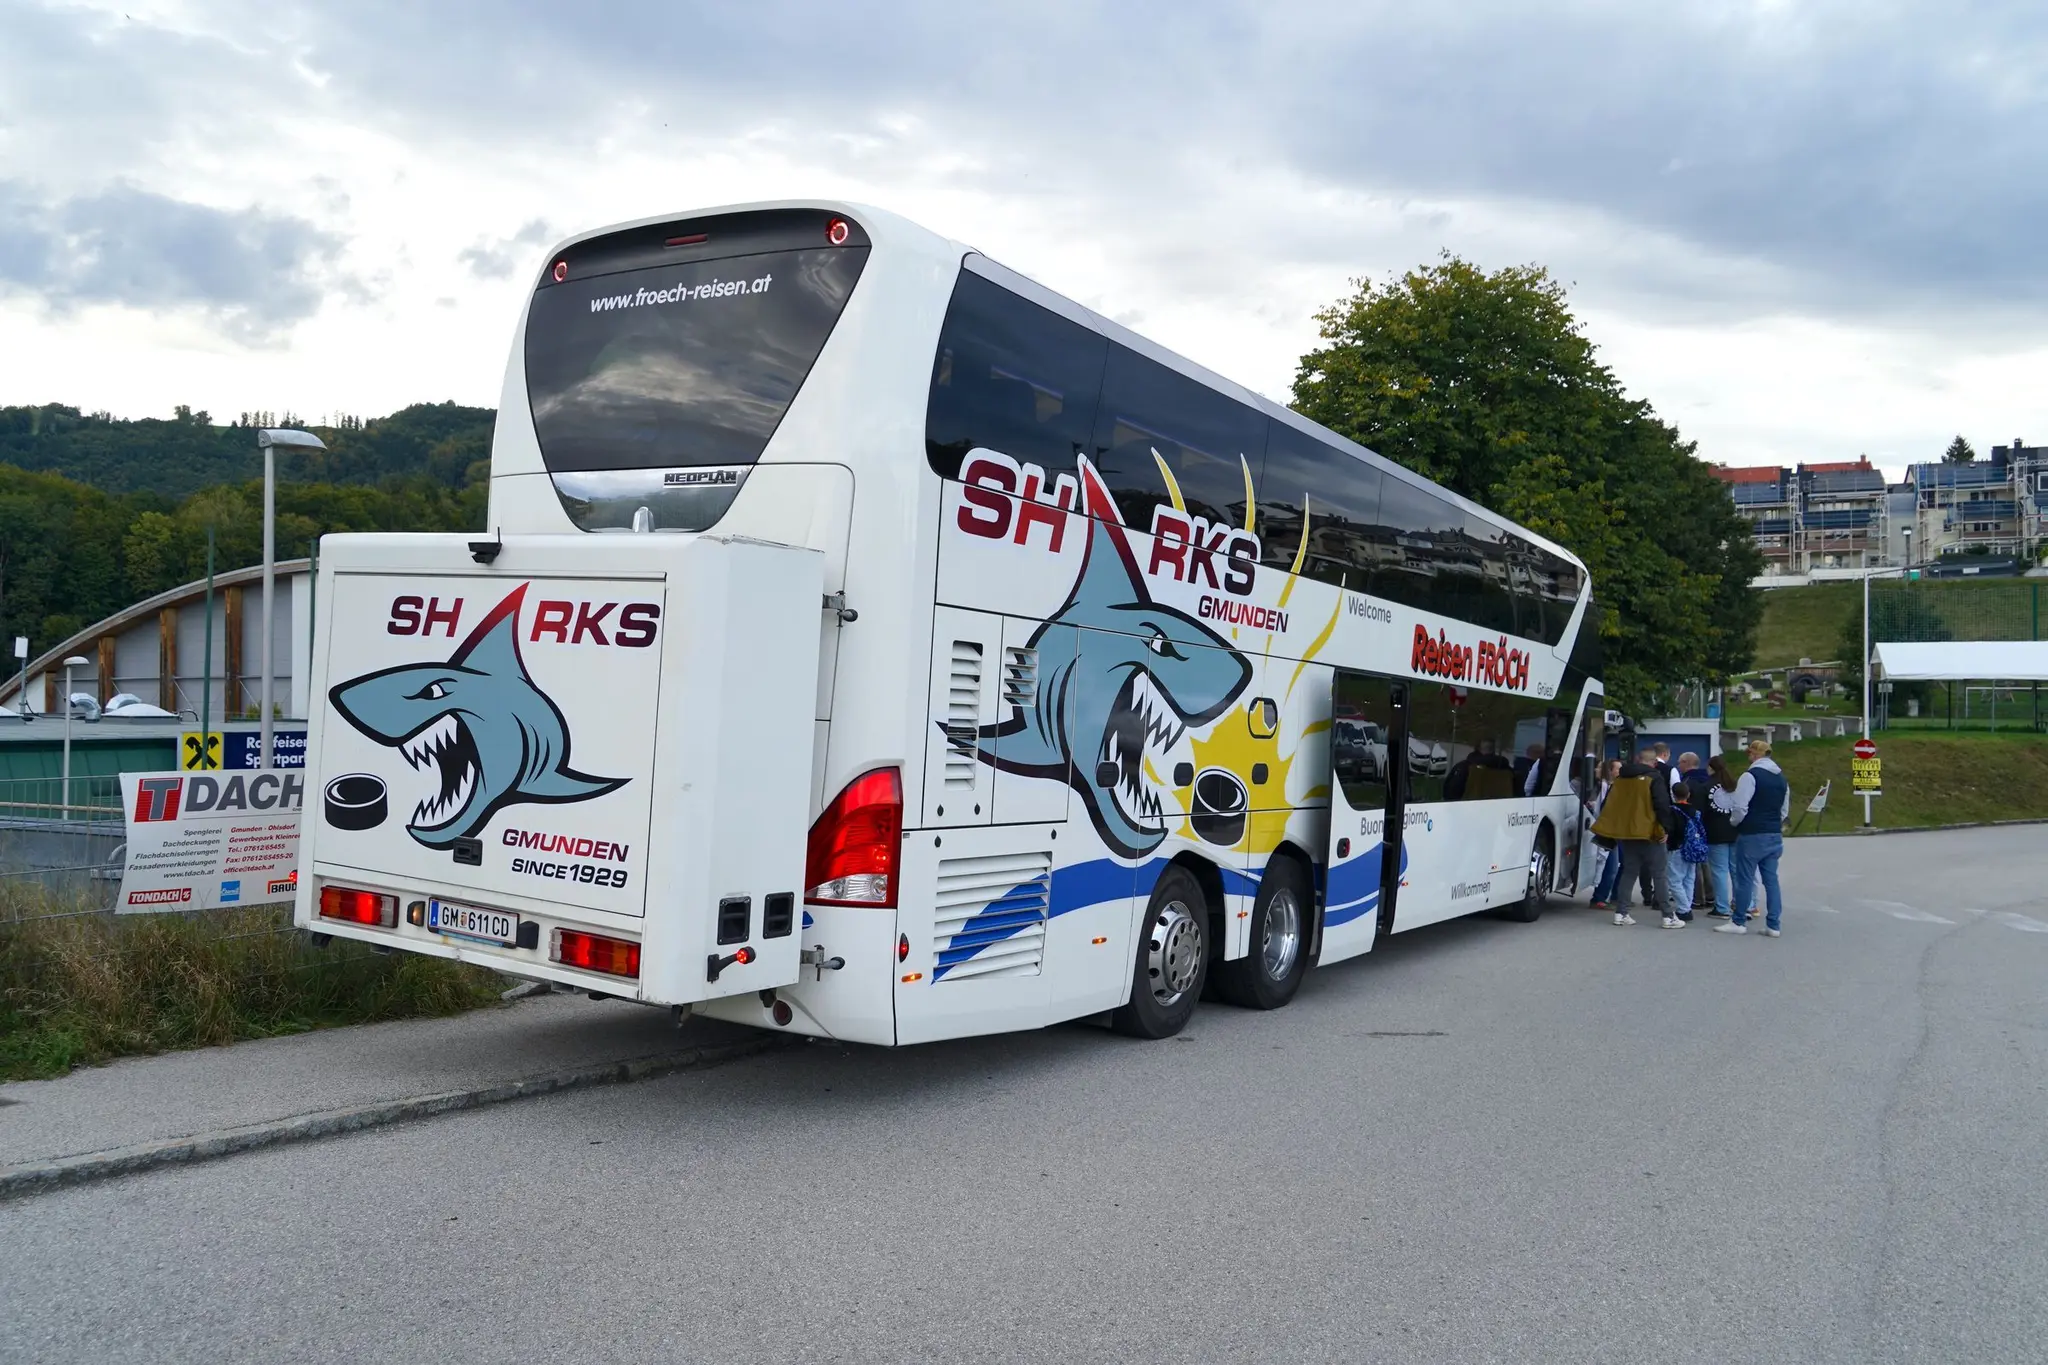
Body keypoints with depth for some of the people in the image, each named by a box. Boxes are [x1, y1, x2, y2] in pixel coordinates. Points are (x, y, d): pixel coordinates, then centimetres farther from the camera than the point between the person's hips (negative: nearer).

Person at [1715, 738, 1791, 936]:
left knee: (1745, 879, 1)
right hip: (1775, 835, 7)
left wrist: (1734, 822, 1)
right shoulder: (1782, 778, 12)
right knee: (1771, 879, 9)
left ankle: (1738, 922, 8)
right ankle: (1774, 925, 9)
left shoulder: (1750, 776, -14)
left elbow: (1740, 808, -17)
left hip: (1752, 836, -7)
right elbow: (1785, 811, 17)